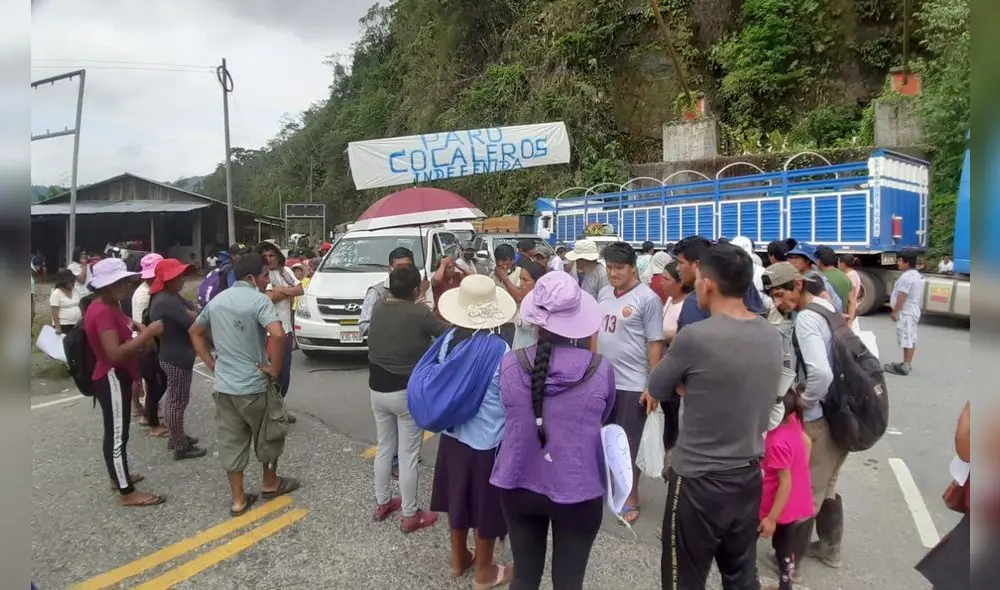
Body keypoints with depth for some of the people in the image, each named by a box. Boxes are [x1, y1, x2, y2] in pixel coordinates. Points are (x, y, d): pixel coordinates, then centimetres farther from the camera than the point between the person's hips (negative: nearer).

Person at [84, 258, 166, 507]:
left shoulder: (108, 307, 8)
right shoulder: (102, 312, -24)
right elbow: (115, 353, -30)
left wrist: (141, 338, 6)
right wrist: (147, 334, -29)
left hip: (118, 377, 10)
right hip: (112, 379, -10)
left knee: (117, 431, 21)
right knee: (117, 434, -2)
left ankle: (118, 476, 37)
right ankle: (128, 492, 7)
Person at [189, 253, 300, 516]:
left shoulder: (217, 300, 8)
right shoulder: (259, 300, -16)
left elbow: (194, 332, 20)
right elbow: (278, 335, -32)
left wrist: (211, 364, 15)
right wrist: (275, 369, -19)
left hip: (223, 385, 6)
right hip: (254, 385, -6)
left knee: (231, 442, 13)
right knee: (269, 435, 17)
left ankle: (238, 499, 21)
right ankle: (270, 484, 33)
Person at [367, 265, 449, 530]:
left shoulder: (379, 306, -2)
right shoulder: (419, 313, -19)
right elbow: (448, 334, -9)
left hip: (377, 389, 6)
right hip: (407, 392, -6)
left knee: (384, 448, 21)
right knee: (408, 455, 6)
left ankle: (382, 503, 35)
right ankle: (410, 516, 17)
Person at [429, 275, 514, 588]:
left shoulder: (448, 340, -8)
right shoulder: (498, 349, -23)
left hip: (452, 434, 5)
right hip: (487, 440, -5)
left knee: (458, 496, 23)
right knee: (485, 505, 13)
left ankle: (458, 559, 43)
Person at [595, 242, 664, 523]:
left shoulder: (647, 299, -13)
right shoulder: (603, 294, 6)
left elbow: (655, 344, -13)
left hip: (632, 384, -6)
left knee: (630, 445, 6)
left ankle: (631, 498, 23)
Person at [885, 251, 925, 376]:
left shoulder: (906, 277, -20)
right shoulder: (916, 275, 15)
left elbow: (902, 297, -23)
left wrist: (895, 312, -16)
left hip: (906, 312, -11)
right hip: (912, 311, 11)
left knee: (906, 340, -7)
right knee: (911, 339, 13)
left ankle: (905, 367, -3)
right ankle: (907, 364, 20)